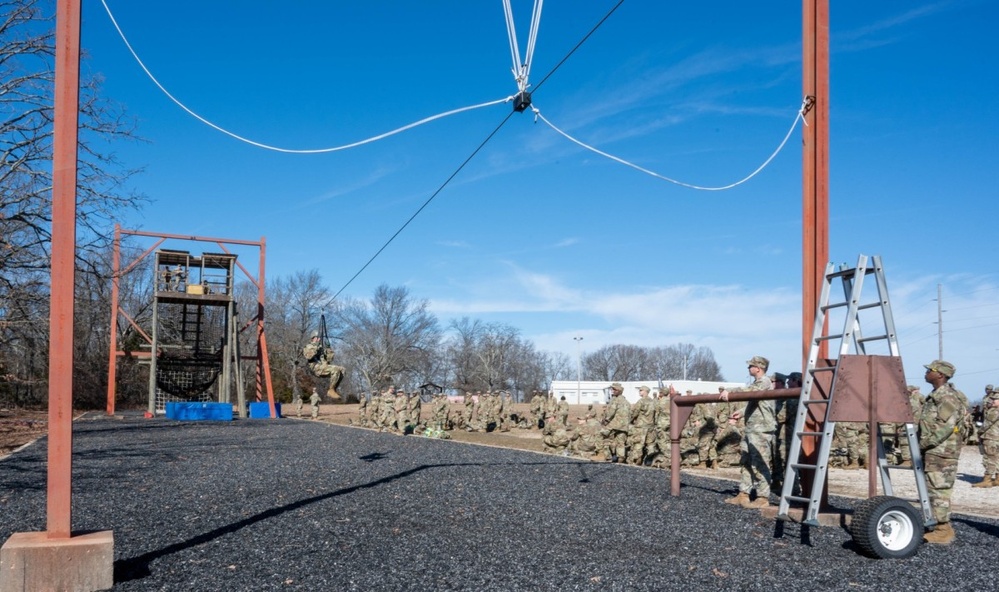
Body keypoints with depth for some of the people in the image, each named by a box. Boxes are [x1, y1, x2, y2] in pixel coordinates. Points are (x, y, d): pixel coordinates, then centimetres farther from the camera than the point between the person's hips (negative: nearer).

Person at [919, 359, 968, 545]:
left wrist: (925, 443, -19)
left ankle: (943, 531, -3)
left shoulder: (948, 397, -15)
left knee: (938, 491, -7)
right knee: (936, 491, 13)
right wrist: (923, 444, 16)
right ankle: (943, 529, 20)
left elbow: (945, 426, -22)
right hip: (934, 452, 10)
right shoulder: (936, 396, 17)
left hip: (941, 452, -10)